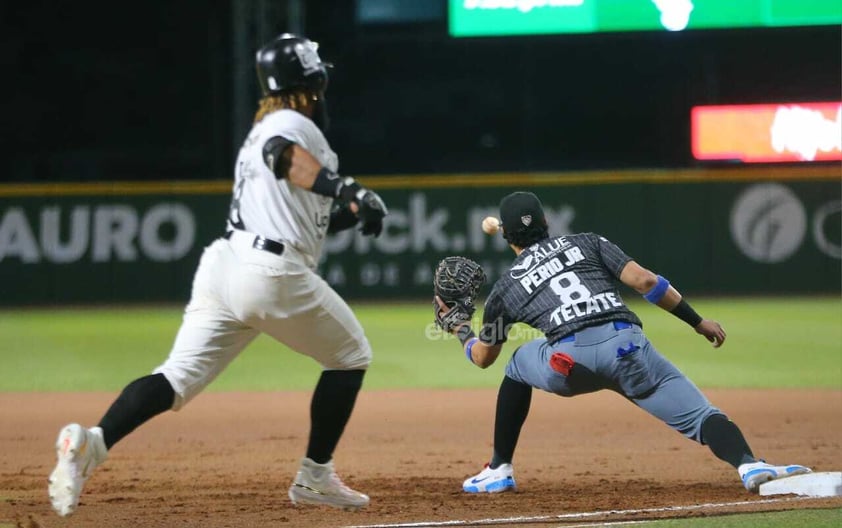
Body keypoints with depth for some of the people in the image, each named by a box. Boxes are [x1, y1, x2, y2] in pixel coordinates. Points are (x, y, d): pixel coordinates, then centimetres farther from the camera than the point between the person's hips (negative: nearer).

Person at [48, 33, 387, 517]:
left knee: (178, 377, -3)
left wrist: (349, 210, 26)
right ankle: (315, 477, 15)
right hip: (274, 276, -8)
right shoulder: (296, 126, -1)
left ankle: (92, 442, -28)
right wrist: (343, 187, -37)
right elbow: (280, 154, -27)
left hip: (224, 264, 8)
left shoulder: (264, 129, 26)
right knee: (351, 357, 15)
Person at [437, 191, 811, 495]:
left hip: (568, 361, 0)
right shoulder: (586, 243, 27)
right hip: (626, 346, 0)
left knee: (518, 365, 34)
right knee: (698, 414, -4)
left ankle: (498, 471, 33)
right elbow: (644, 281, 11)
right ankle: (749, 466, -35)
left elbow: (483, 356, 39)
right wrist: (698, 322, 17)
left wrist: (461, 328, 61)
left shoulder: (505, 288, 27)